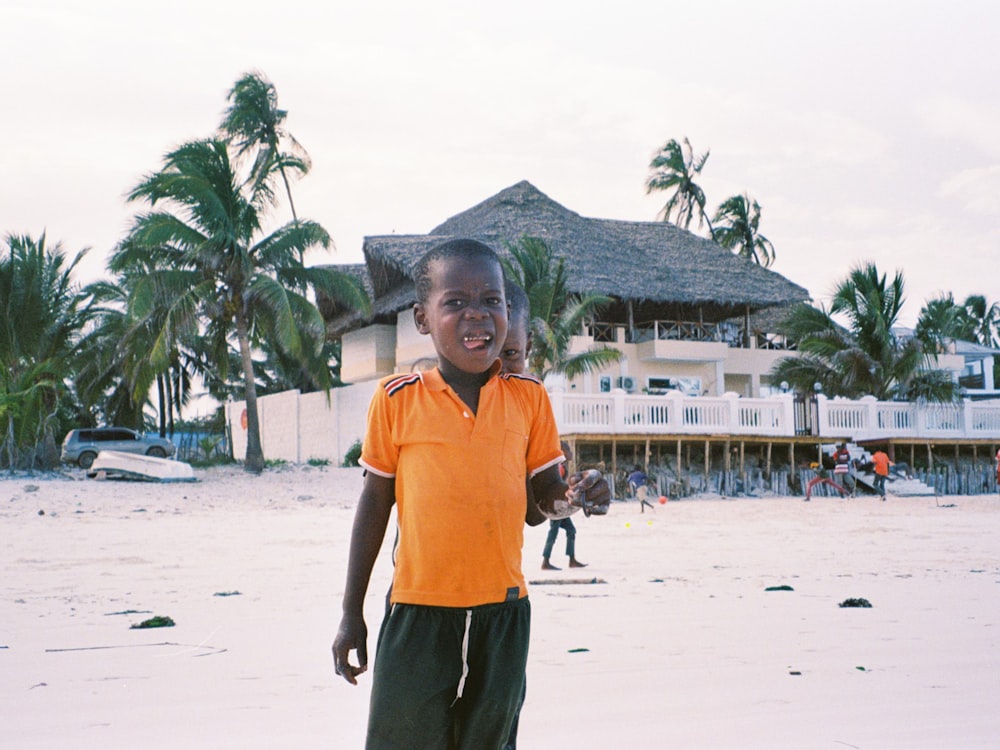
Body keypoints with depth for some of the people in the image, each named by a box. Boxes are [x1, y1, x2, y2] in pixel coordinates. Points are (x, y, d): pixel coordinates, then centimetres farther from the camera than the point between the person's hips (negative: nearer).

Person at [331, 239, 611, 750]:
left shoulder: (528, 397, 1)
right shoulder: (397, 399, -4)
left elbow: (545, 492, 8)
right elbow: (375, 500, 3)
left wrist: (575, 496, -17)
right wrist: (351, 613, 6)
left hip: (504, 611, 2)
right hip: (420, 611, -2)